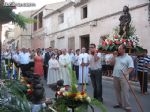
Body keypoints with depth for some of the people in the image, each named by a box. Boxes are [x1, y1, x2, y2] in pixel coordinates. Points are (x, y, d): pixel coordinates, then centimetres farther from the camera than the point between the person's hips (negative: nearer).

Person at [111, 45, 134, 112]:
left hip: (123, 77, -6)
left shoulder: (128, 58, -5)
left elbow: (131, 67, -12)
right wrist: (114, 56, 0)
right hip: (115, 76, 6)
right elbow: (112, 63, 4)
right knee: (117, 91, 12)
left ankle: (127, 107, -1)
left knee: (125, 92, -6)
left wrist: (127, 72, -29)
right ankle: (120, 104, 25)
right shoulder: (117, 57, 12)